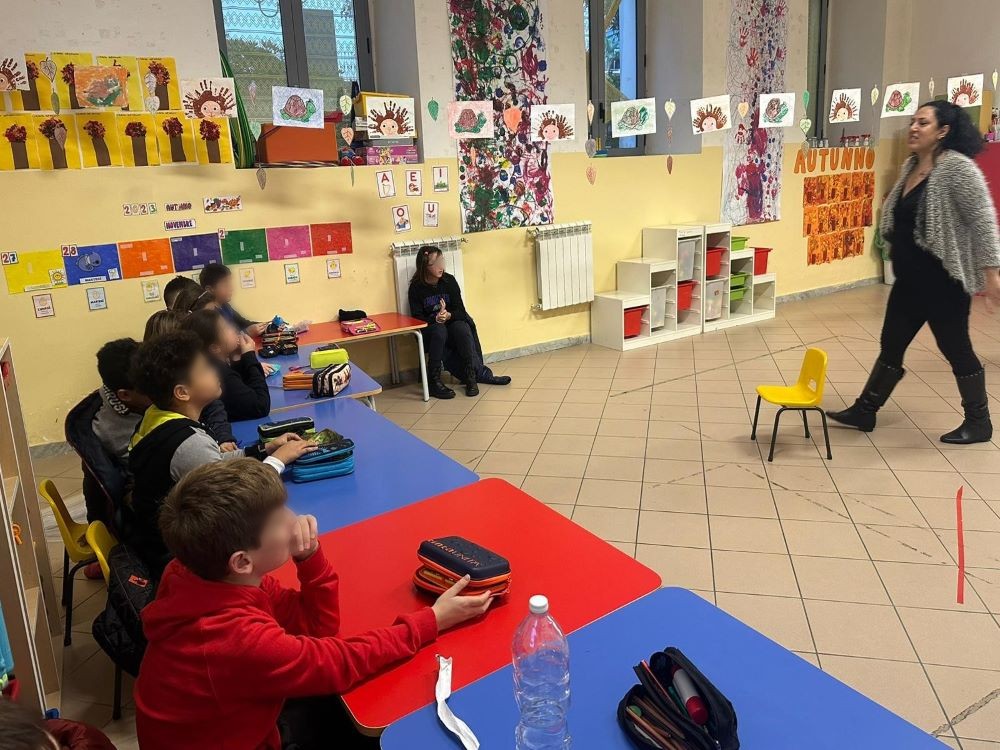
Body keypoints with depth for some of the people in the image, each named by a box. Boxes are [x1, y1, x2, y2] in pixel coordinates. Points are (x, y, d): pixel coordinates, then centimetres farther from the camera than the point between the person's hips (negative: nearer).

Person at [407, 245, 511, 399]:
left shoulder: (449, 280, -1)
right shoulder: (416, 287, -7)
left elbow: (460, 310, -5)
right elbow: (417, 317, -11)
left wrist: (448, 315, -28)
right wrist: (435, 319, -29)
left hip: (452, 324, 2)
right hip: (429, 330, -2)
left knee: (462, 328, -31)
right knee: (439, 331, -36)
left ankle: (472, 376, -26)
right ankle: (434, 381, -34)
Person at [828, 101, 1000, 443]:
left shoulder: (957, 167, -15)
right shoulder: (911, 165, 8)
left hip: (943, 280, -8)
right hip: (909, 280, 8)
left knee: (955, 348, 4)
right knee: (891, 344, 13)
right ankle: (865, 411, 24)